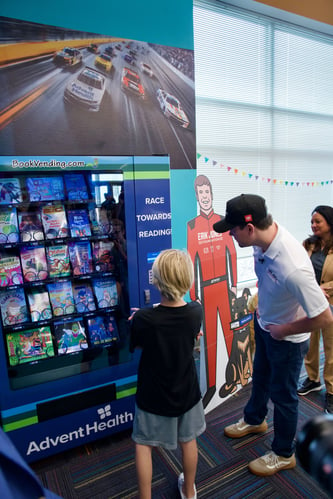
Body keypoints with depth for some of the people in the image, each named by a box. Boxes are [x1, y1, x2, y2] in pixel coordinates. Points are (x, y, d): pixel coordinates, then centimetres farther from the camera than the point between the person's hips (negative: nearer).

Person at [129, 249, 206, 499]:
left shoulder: (143, 319, -29)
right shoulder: (196, 311, -19)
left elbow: (136, 345, -10)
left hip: (153, 396, -3)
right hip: (186, 392, 4)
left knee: (143, 444, 21)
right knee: (188, 441, 26)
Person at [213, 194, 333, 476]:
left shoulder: (292, 267, -42)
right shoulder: (264, 236, -18)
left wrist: (283, 330, -19)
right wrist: (262, 306, 3)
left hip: (287, 338, -7)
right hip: (263, 324, 7)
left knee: (283, 395, 16)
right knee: (260, 377, 29)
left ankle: (284, 454, 44)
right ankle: (254, 420, 58)